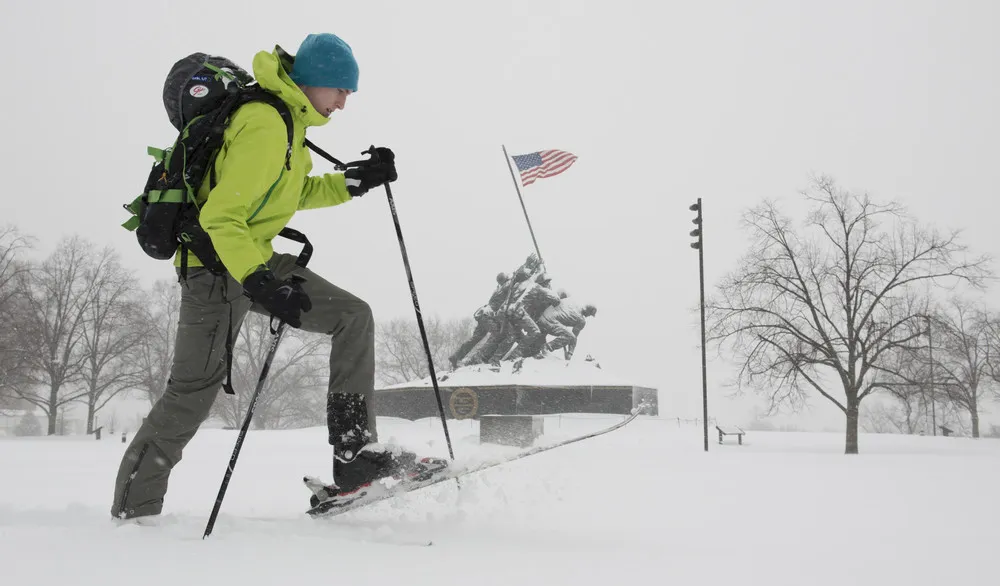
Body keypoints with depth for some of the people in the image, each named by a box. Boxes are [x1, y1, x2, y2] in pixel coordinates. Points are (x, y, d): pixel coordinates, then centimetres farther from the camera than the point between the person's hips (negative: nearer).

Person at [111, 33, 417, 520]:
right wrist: (258, 283, -33)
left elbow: (296, 192, 20)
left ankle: (355, 455, -2)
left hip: (255, 260, 10)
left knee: (354, 316, 0)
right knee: (193, 393, -2)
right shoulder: (266, 128, -23)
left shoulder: (287, 118, 9)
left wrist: (356, 182, 8)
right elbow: (220, 216, -27)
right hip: (217, 265, -10)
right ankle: (133, 510, 15)